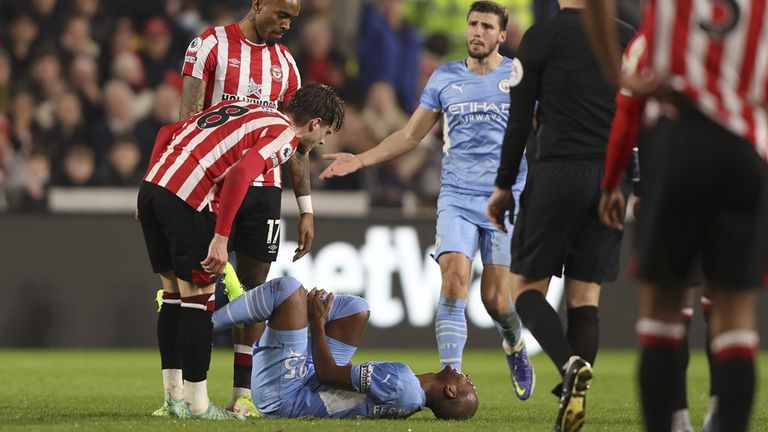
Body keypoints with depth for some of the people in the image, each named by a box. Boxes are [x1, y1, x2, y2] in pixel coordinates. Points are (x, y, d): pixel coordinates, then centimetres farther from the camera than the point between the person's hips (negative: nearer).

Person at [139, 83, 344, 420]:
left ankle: (174, 396, 22)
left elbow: (167, 133, 23)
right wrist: (220, 238, -20)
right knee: (198, 299, 0)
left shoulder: (241, 110, 25)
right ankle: (198, 404, 3)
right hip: (186, 200, -8)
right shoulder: (283, 135, 0)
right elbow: (240, 174, -19)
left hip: (151, 186, 8)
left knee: (174, 295, 17)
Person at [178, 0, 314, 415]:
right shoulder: (211, 45, -2)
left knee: (254, 284, 2)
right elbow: (189, 120, -7)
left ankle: (243, 393, 6)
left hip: (264, 186, 4)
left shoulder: (284, 62, 12)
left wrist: (306, 209, 9)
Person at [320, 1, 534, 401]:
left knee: (495, 298, -3)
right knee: (454, 281, -17)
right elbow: (410, 135, 15)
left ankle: (515, 345, 32)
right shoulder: (445, 78, 9)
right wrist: (360, 160, 6)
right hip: (456, 199, 2)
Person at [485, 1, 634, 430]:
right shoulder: (631, 38, 9)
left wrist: (504, 186, 4)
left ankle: (570, 363, -21)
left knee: (528, 286, 5)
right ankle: (576, 395, -4)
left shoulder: (543, 36, -3)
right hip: (613, 178, 4)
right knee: (585, 295, 7)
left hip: (558, 173, -4)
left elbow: (520, 120, -3)